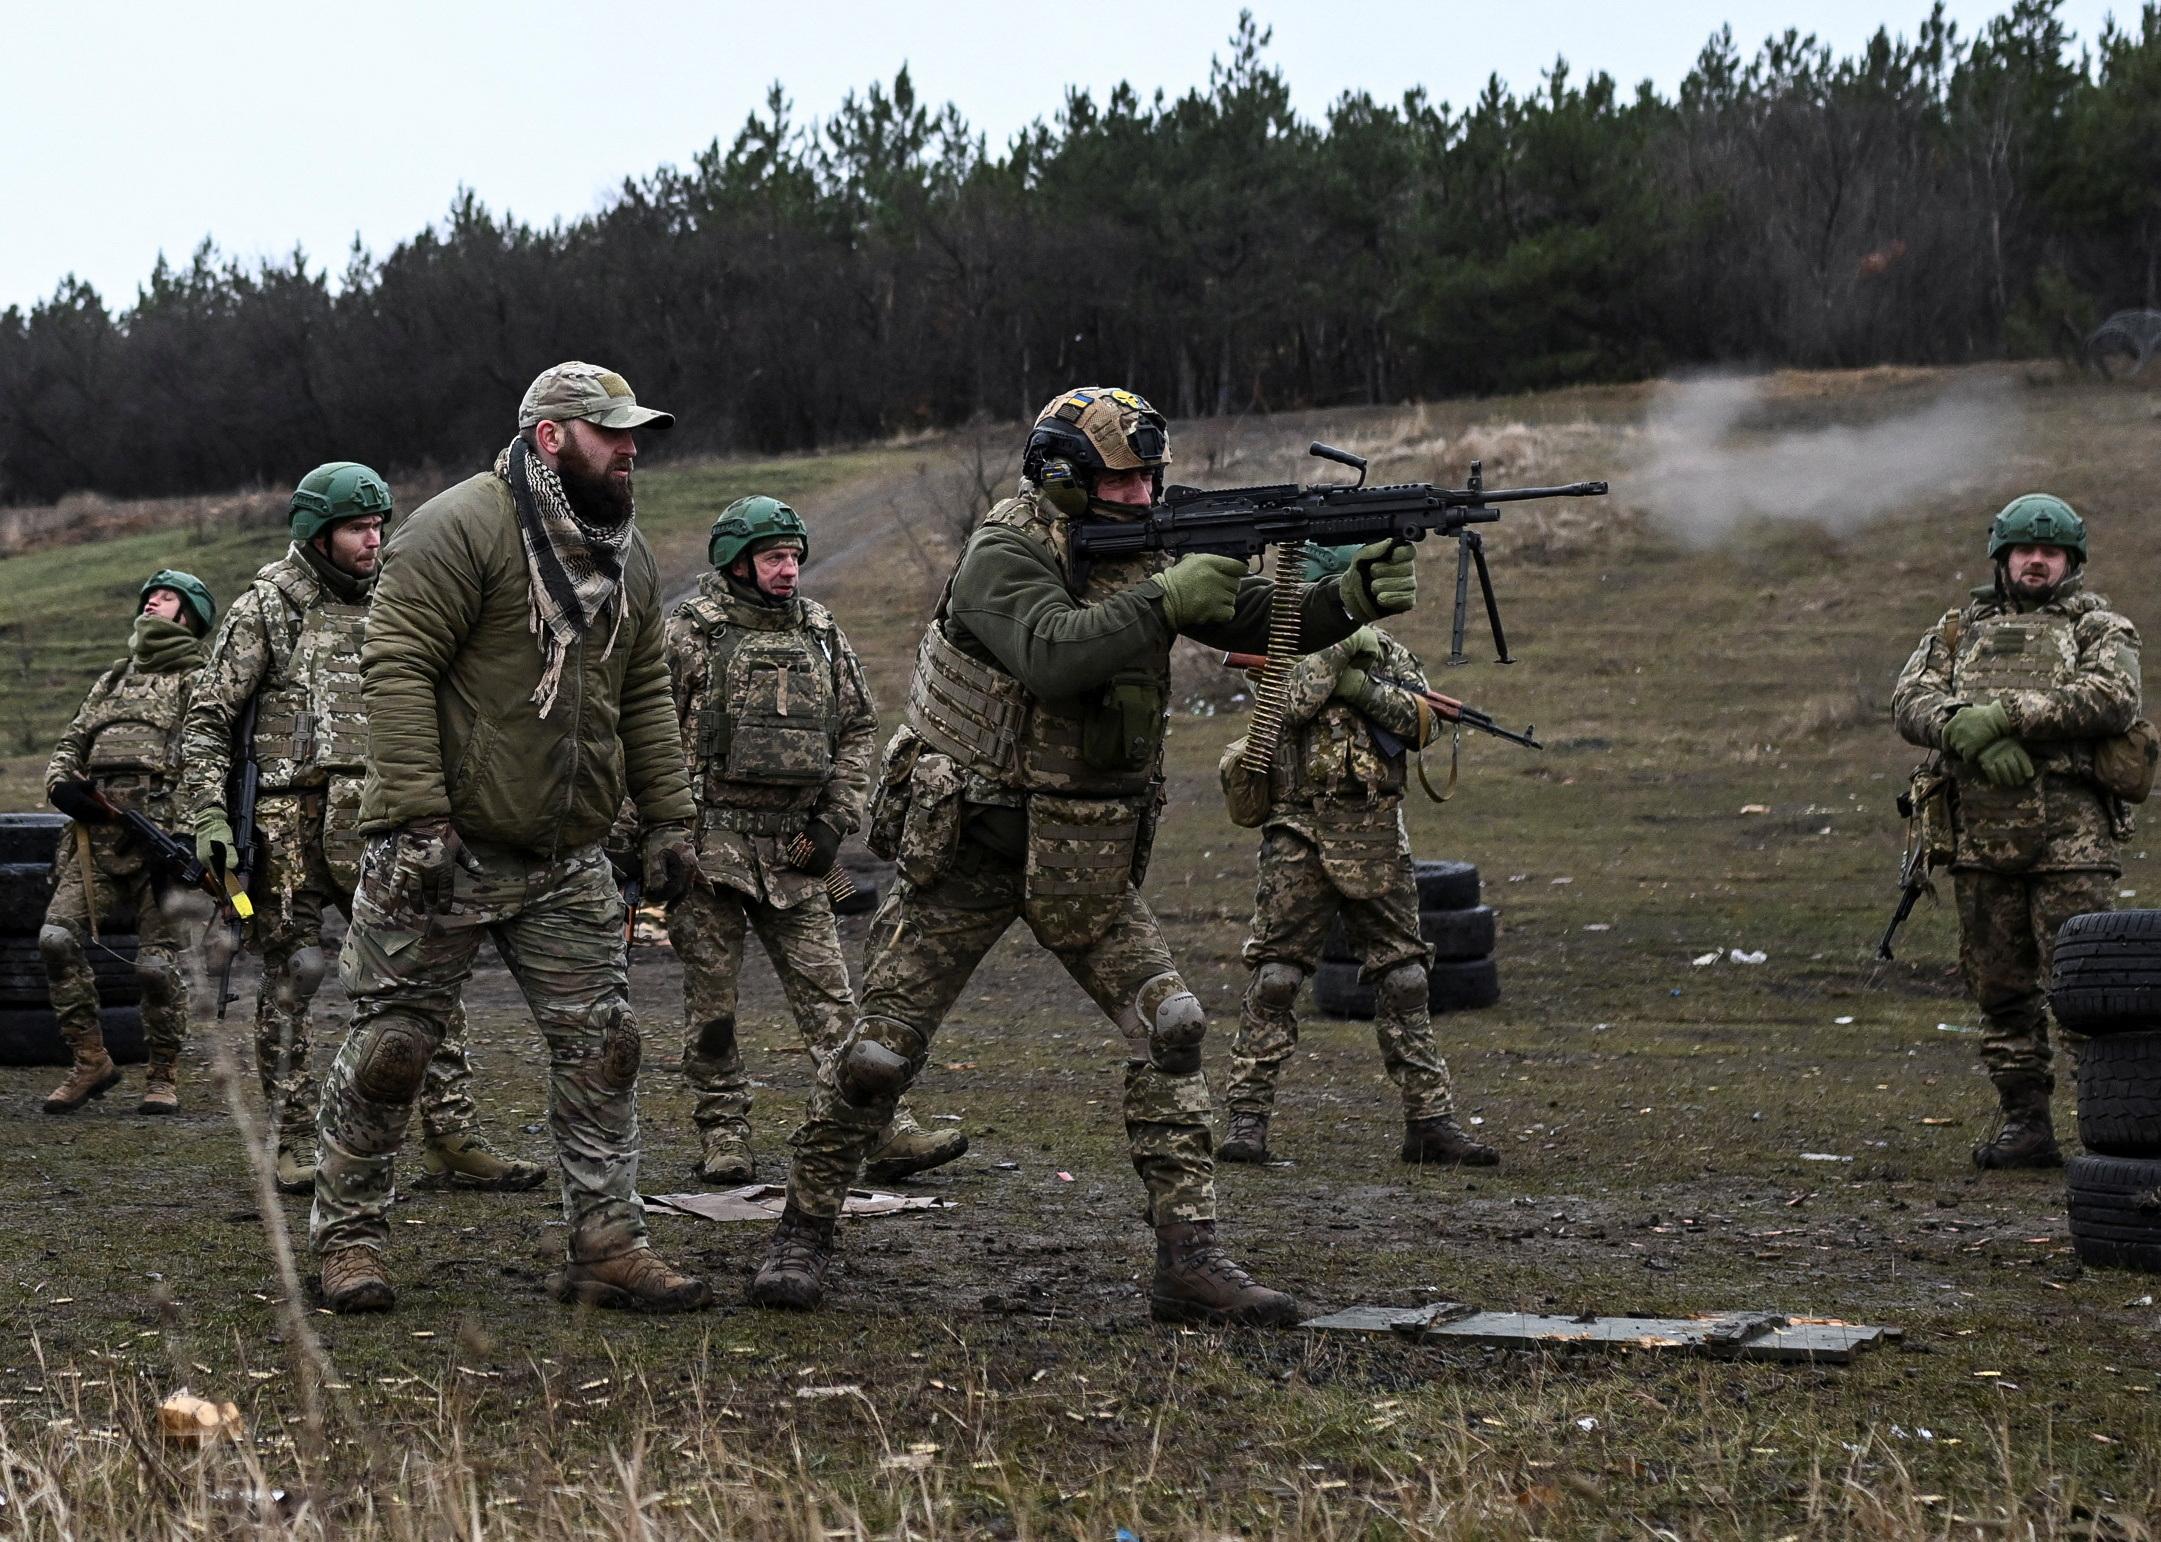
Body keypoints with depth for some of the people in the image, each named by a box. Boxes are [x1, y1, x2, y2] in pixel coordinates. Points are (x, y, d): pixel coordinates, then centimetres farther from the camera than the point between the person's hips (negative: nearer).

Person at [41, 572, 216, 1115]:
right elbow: (70, 741, 25)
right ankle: (90, 1063, -1)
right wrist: (61, 783, 2)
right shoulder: (113, 679, 27)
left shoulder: (199, 681, 8)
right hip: (95, 833, 5)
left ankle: (163, 1075, 9)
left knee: (158, 963, -8)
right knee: (56, 937, -11)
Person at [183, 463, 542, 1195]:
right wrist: (208, 817, -11)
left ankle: (450, 1137, 1)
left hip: (377, 825, 4)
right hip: (291, 823, -4)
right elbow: (207, 721, -2)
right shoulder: (266, 609, 0)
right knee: (291, 976, 1)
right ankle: (292, 1145, 10)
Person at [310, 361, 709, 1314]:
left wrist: (667, 820, 11)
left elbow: (644, 697, 18)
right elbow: (396, 668, -18)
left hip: (566, 861, 7)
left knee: (600, 1044, 2)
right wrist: (417, 818, -23)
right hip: (443, 851, -6)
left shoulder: (629, 557, 12)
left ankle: (608, 1245, 8)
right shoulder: (460, 530, -13)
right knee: (394, 1042, 1)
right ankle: (347, 1238, 15)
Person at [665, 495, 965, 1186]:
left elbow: (858, 728, 16)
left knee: (828, 994, 0)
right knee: (712, 1002, 4)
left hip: (793, 851, 4)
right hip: (709, 845, -3)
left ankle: (884, 1131, -3)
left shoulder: (820, 633, 10)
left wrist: (835, 818, 5)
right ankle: (723, 1138, 14)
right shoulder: (690, 632, -4)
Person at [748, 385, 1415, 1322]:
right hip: (965, 855, -5)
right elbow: (1051, 654, -33)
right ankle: (803, 1231, 20)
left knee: (1169, 1029, -9)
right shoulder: (1004, 554, -15)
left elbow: (1260, 620, -3)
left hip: (1086, 863, 5)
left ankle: (1188, 1259, -6)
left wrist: (1351, 598, -21)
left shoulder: (1142, 556, 3)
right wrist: (1165, 602, -35)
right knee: (877, 1056, 1)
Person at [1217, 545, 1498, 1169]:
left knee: (1403, 977, 3)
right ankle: (1247, 1119, 0)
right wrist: (1341, 645, -15)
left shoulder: (1389, 651, 13)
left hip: (1376, 839, 3)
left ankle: (1430, 1119, 7)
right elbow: (1291, 702, -17)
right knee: (1276, 976, -5)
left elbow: (1425, 723, -1)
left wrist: (1362, 686, -12)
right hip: (1300, 834, -3)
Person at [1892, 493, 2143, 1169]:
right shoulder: (1959, 629, 18)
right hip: (1980, 832, 4)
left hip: (2070, 830, -4)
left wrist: (2004, 714, -19)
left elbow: (2112, 696, -12)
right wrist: (1972, 733, -17)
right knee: (2001, 986, 7)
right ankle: (2026, 1123, 15)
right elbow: (1911, 701, 3)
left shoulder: (2098, 625, 8)